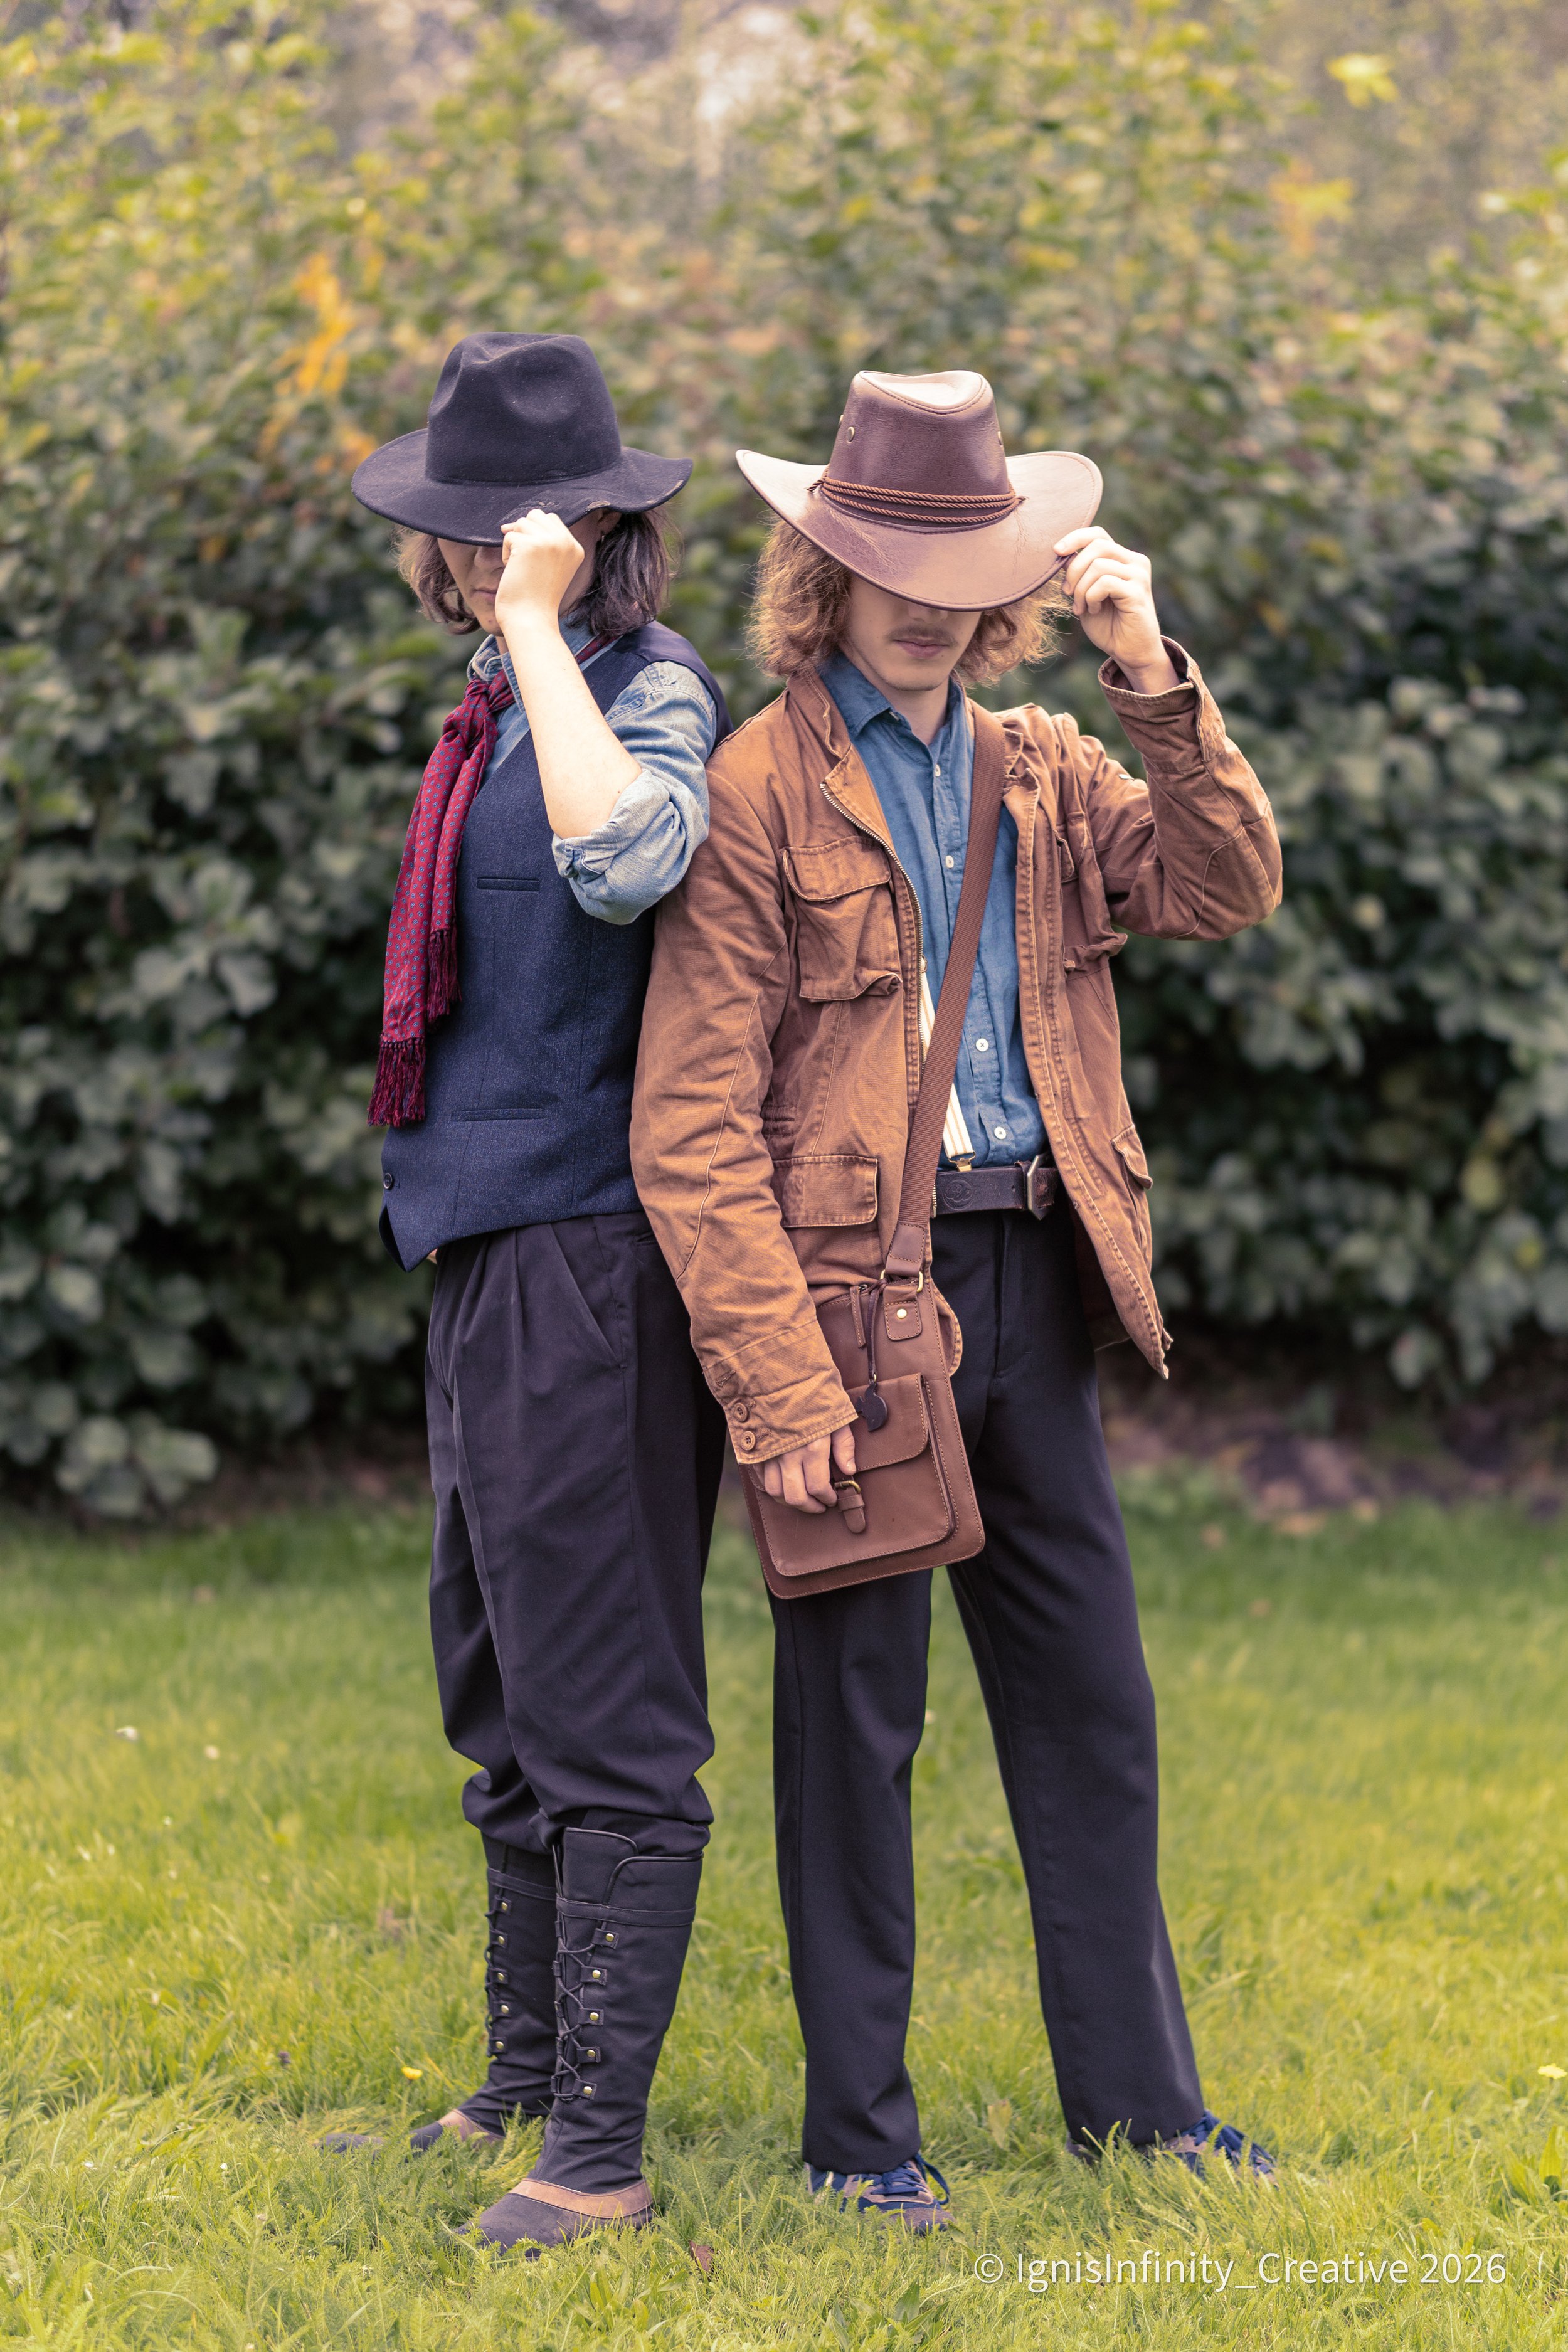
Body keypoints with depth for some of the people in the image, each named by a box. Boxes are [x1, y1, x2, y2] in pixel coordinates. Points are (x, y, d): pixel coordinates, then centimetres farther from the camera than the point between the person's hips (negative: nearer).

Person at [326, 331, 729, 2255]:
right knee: (504, 1703, 18)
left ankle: (598, 2159, 1)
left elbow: (624, 860, -35)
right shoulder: (504, 708, 15)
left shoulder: (654, 689, -12)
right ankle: (520, 2094, 31)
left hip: (593, 1256, -10)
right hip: (495, 1250, 10)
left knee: (605, 1719, -4)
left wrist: (537, 626, -27)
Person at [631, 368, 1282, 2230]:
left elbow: (1227, 887, 0)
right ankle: (858, 2133, 15)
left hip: (1034, 1289, 6)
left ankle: (1136, 2097, 23)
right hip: (856, 1294, -5)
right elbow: (695, 1124, -11)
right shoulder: (758, 793, -6)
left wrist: (1155, 681, -9)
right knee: (852, 1713, 4)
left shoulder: (1045, 773, 13)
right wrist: (775, 1372, -18)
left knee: (1090, 1706, 11)